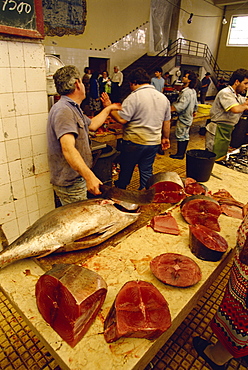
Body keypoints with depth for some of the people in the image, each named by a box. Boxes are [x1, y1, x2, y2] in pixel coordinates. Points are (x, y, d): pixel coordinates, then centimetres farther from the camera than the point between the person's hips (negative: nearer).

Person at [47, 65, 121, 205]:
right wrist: (89, 176, -42)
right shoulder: (63, 110, -21)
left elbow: (92, 124, 30)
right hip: (70, 183, -10)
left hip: (78, 179, 10)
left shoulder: (73, 109, 15)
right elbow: (68, 148, -33)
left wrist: (108, 109, 39)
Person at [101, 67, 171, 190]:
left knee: (126, 169, 14)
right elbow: (167, 122, 13)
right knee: (147, 170, 15)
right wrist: (165, 138, 24)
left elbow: (121, 119, -20)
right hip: (154, 142, 6)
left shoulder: (134, 97, -14)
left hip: (134, 142, -5)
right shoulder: (163, 98, 8)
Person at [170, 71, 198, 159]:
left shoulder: (186, 92, -23)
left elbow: (180, 106, -31)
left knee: (180, 135, -1)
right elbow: (195, 104, 18)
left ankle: (179, 154, 6)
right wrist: (193, 111, 33)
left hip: (183, 117, -10)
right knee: (186, 135, 14)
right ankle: (182, 153, 24)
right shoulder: (193, 91, 9)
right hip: (188, 117, 10)